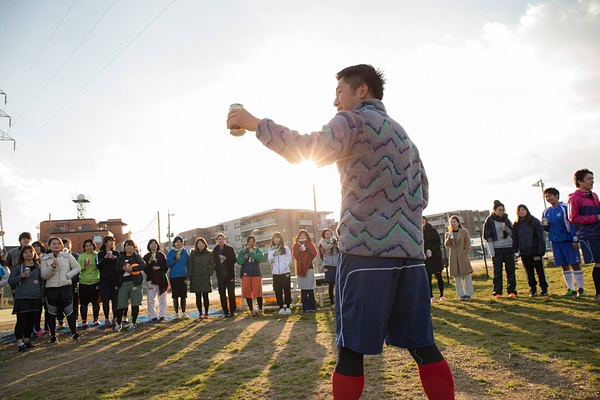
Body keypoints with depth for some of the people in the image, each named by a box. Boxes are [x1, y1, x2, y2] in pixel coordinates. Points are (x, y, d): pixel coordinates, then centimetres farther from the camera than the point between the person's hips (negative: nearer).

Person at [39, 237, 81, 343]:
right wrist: (52, 266, -17)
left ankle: (74, 333, 7)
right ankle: (53, 336, 19)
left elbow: (77, 268, 8)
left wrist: (68, 275, -6)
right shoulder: (45, 259, 4)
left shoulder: (67, 256, 5)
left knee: (69, 311, -3)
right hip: (51, 288, 1)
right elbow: (43, 275, -3)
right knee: (51, 313, 7)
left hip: (66, 287, -1)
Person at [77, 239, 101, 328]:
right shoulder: (81, 256, 2)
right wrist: (84, 265, -16)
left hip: (95, 282, 0)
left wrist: (98, 264, -11)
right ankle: (84, 321, 12)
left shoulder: (97, 255, 2)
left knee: (95, 302, 6)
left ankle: (96, 320, 21)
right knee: (83, 303, 0)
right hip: (83, 283, 0)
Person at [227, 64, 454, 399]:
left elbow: (307, 149, -13)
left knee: (352, 348, 1)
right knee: (422, 345, 10)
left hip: (366, 249, -7)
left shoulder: (355, 120, -1)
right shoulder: (402, 133, 23)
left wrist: (255, 123, -4)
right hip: (410, 251, 7)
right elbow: (422, 194, 23)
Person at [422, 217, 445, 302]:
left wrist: (432, 250, -17)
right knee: (428, 277, 1)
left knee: (438, 276, 2)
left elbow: (438, 242, -2)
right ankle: (431, 296, 7)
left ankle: (441, 295, 10)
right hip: (425, 258, 1)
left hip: (435, 256, -1)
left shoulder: (432, 230, 0)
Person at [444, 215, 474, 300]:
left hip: (463, 257, -2)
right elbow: (446, 245, 1)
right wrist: (449, 239, -18)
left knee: (467, 276, 0)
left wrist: (464, 254, -9)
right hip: (453, 258, 3)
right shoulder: (448, 234, 10)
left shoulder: (464, 232, 2)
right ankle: (461, 294, 9)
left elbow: (468, 244, 1)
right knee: (457, 277, 4)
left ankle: (468, 294, 7)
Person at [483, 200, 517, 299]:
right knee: (497, 271, 1)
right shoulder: (489, 221, -5)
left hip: (508, 247, 4)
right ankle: (497, 292, 7)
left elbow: (513, 232, 15)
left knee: (511, 270, 4)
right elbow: (488, 237, -6)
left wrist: (507, 229, -8)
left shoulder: (506, 219, 7)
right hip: (496, 249, -3)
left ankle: (512, 291, 11)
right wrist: (492, 252, -12)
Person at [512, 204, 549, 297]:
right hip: (524, 252, 3)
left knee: (540, 271, 4)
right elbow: (515, 239, 10)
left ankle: (544, 289, 13)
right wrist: (515, 251, 1)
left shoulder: (534, 221, -2)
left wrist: (541, 250, -11)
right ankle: (533, 290, 16)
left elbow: (541, 236, -5)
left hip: (535, 250, -3)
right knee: (529, 272, 9)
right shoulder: (516, 225, 7)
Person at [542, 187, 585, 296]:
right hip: (556, 242, 6)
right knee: (564, 266, 9)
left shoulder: (565, 208, -8)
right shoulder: (546, 212, 10)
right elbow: (546, 229, 17)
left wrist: (575, 239, -13)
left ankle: (581, 288, 4)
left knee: (575, 264, -2)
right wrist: (544, 225, -6)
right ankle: (571, 289, 15)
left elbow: (572, 224, -10)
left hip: (568, 240, -5)